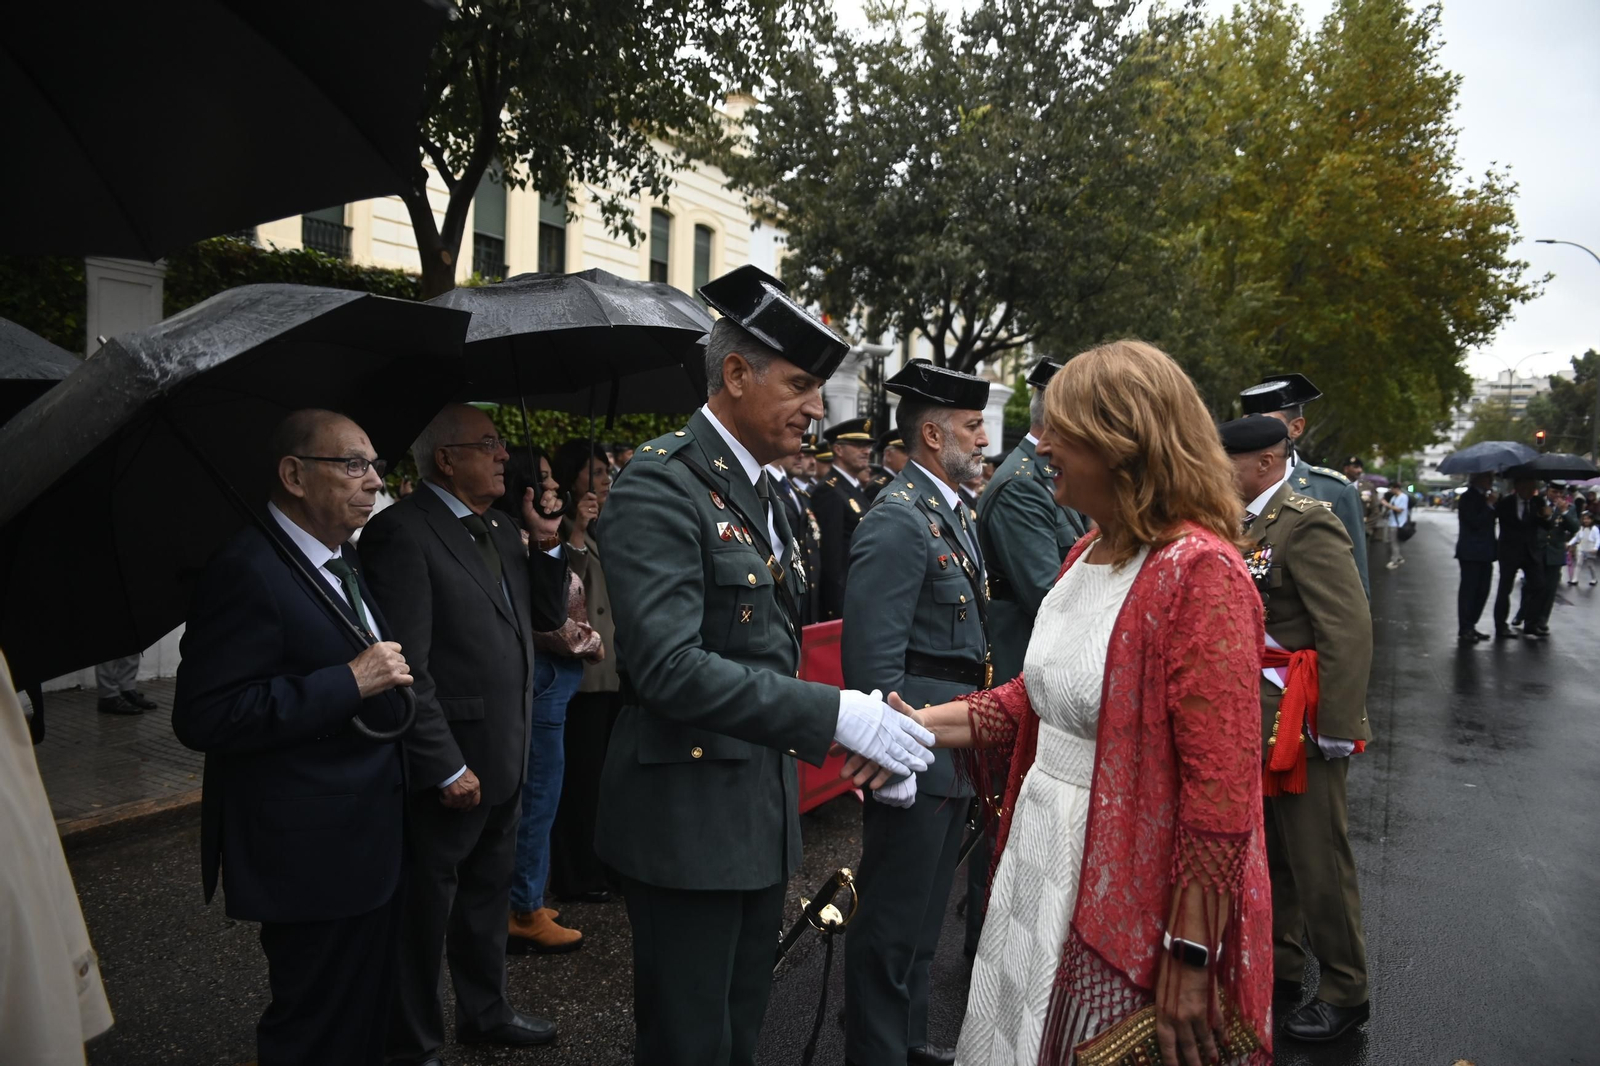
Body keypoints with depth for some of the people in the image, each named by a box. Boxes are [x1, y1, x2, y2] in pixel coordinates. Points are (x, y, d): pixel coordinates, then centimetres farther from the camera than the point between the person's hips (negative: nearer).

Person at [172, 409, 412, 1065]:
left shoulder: (342, 561, 12)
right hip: (311, 856, -9)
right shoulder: (248, 570, -19)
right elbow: (203, 717, -26)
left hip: (369, 838, 9)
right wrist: (351, 682, -26)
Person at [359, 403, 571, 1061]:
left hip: (505, 760, 9)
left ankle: (484, 1012, 43)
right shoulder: (402, 532, -17)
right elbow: (407, 665, -22)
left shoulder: (500, 532, 10)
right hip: (448, 769, -8)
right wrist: (445, 768, -21)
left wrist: (546, 544, -1)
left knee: (487, 895, 24)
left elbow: (547, 617, 14)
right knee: (425, 908, 10)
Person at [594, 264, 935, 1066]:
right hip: (690, 817, -8)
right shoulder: (663, 484, -17)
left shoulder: (760, 492, 11)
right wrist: (833, 715, -29)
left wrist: (861, 738, 8)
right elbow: (669, 667, -28)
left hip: (763, 813, 9)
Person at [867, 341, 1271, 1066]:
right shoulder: (1088, 555, 7)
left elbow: (1222, 788, -22)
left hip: (1129, 904, -8)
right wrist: (926, 725, 3)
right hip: (1041, 871, 8)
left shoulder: (1200, 572, -20)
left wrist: (1189, 958, -20)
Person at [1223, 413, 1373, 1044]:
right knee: (1265, 850, 19)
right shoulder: (1243, 525, 8)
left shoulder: (1306, 525, -17)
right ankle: (1279, 969, 36)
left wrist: (1338, 727, -19)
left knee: (1317, 858, 5)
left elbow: (1350, 631, -21)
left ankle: (1344, 992, 23)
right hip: (1252, 719, 8)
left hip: (1298, 722, -8)